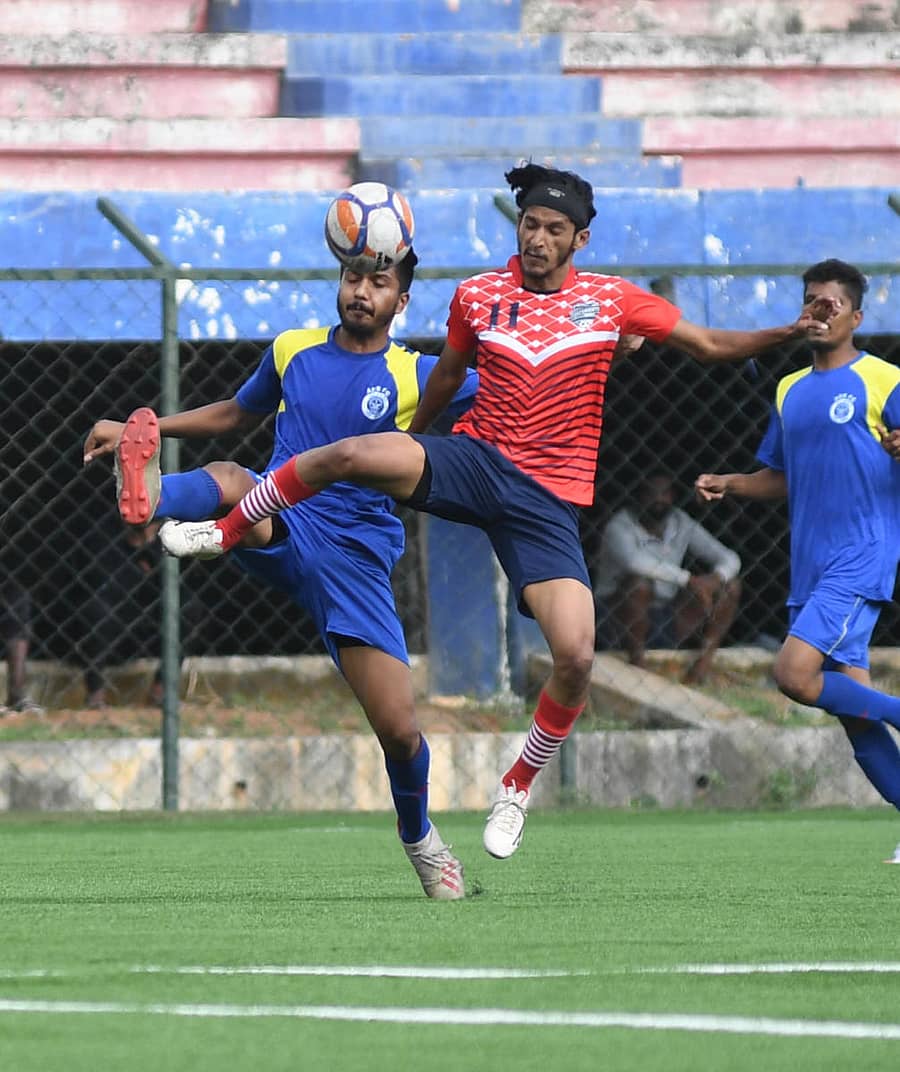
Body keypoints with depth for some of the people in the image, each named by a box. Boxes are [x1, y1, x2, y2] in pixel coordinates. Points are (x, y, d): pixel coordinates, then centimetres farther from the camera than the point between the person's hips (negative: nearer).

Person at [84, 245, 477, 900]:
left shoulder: (417, 375, 3)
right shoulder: (292, 351, 11)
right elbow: (237, 414, 29)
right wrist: (144, 429, 24)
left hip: (355, 555, -1)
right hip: (278, 531, 1)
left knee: (399, 729, -6)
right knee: (226, 479, -35)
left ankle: (420, 838, 24)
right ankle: (149, 494, -71)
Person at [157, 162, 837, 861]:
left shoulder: (610, 300, 3)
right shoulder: (477, 297, 6)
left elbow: (712, 345, 7)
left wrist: (790, 334, -8)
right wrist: (412, 443, 35)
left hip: (547, 501, -1)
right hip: (475, 462, 1)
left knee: (576, 657, -17)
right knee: (352, 455, -29)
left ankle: (519, 785, 9)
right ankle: (222, 534, -7)